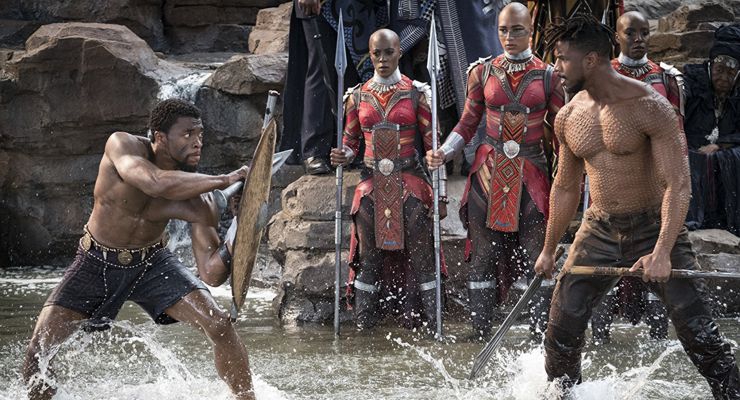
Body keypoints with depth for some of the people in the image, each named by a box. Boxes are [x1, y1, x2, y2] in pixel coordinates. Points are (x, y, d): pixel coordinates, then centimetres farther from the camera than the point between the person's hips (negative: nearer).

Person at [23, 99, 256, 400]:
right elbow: (155, 184, -47)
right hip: (97, 262, -1)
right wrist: (223, 180, -44)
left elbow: (212, 275, -22)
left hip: (151, 263, 1)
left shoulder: (196, 193, -19)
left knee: (219, 324, -16)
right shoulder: (122, 146, -24)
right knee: (38, 349, -10)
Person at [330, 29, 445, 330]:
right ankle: (364, 325, 8)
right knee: (368, 257, 2)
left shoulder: (417, 93, 1)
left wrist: (440, 194, -2)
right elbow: (351, 142, 17)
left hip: (410, 184, -2)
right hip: (371, 184, 2)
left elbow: (433, 145, 2)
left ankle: (429, 325, 1)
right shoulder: (357, 96, 8)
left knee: (420, 257, -4)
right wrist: (343, 156, -8)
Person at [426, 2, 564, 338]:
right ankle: (480, 330, 8)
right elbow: (468, 124, 10)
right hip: (489, 172, 1)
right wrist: (443, 153, -6)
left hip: (531, 175, -1)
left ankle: (540, 332, 3)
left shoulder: (547, 76, 2)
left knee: (534, 257, -3)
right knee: (485, 254, 2)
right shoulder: (483, 72, 5)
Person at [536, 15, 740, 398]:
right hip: (598, 232, 5)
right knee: (561, 330, 3)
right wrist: (549, 250, 23)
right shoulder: (568, 118, 2)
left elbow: (678, 185, -20)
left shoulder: (649, 107, -16)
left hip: (654, 227, -5)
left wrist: (662, 253, -31)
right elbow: (565, 187, 17)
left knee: (698, 332, -10)